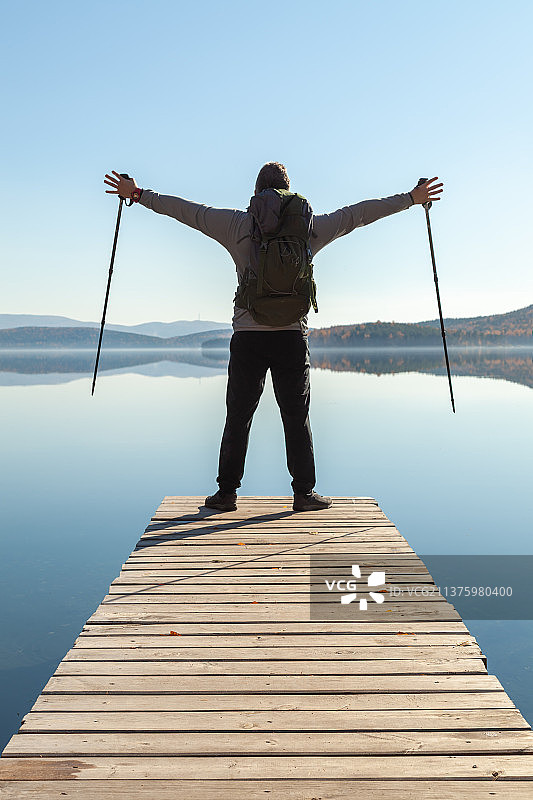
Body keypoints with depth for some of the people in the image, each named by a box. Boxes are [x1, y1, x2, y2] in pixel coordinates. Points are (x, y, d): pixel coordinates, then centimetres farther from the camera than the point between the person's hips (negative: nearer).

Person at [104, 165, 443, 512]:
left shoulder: (237, 224, 3)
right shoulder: (310, 226, 5)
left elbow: (186, 210, 9)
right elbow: (357, 214, 13)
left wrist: (137, 194, 21)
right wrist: (410, 198, 24)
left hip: (248, 336, 0)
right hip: (292, 336, 0)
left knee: (238, 417, 7)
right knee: (297, 417, 6)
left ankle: (227, 492, 13)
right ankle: (304, 493, 11)